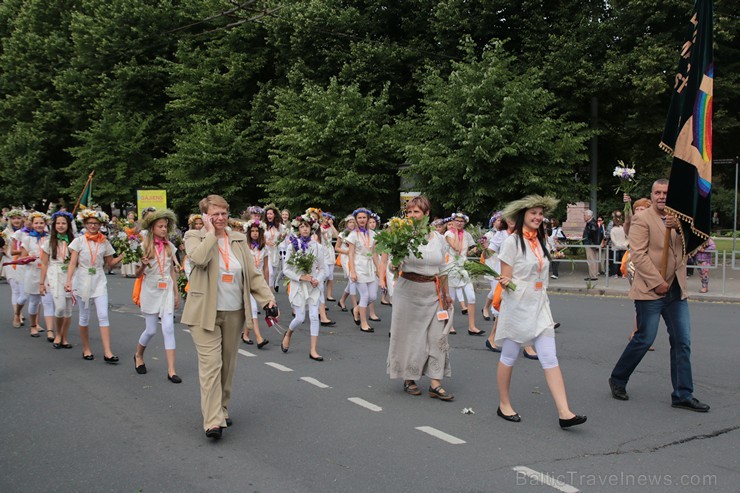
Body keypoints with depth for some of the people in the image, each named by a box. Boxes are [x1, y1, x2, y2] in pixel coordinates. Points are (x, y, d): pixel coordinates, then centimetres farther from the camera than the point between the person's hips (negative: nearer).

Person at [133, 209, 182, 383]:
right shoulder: (144, 246, -4)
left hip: (167, 290, 2)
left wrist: (176, 293, 11)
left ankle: (171, 370, -6)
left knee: (168, 328, -7)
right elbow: (138, 274, -2)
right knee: (151, 330, 4)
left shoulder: (170, 246, 6)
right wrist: (143, 265, -24)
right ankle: (138, 356, 35)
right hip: (150, 290, -2)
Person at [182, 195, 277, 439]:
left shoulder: (238, 240, 11)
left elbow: (253, 274, 10)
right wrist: (211, 234, -13)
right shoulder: (195, 237, -1)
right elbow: (198, 258, -24)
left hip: (234, 313, 5)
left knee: (228, 364, 12)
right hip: (205, 313, -5)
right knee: (211, 364, -11)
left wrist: (267, 297, -2)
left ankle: (221, 409, 27)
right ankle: (213, 421, -10)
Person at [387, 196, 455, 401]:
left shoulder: (438, 238, 5)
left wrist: (446, 294, 15)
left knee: (437, 336, -1)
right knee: (409, 335, 5)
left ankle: (435, 384, 4)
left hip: (433, 292, 3)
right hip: (409, 290, -3)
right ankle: (408, 379, 21)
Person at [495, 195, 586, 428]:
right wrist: (506, 283, -32)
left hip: (540, 306, 6)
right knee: (509, 357, 7)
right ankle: (504, 405, 23)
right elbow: (505, 278, -11)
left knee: (550, 359, -3)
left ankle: (564, 412, -7)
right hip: (517, 306, -6)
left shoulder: (541, 242, 11)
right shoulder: (513, 241, -8)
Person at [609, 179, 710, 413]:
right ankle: (617, 380, 19)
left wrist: (678, 227, -16)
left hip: (676, 290, 6)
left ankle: (683, 395, 12)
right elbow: (638, 254, -13)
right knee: (644, 339, -1)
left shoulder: (677, 219, 14)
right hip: (650, 290, -6)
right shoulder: (642, 218, -6)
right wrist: (657, 283, -16)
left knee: (682, 342, 5)